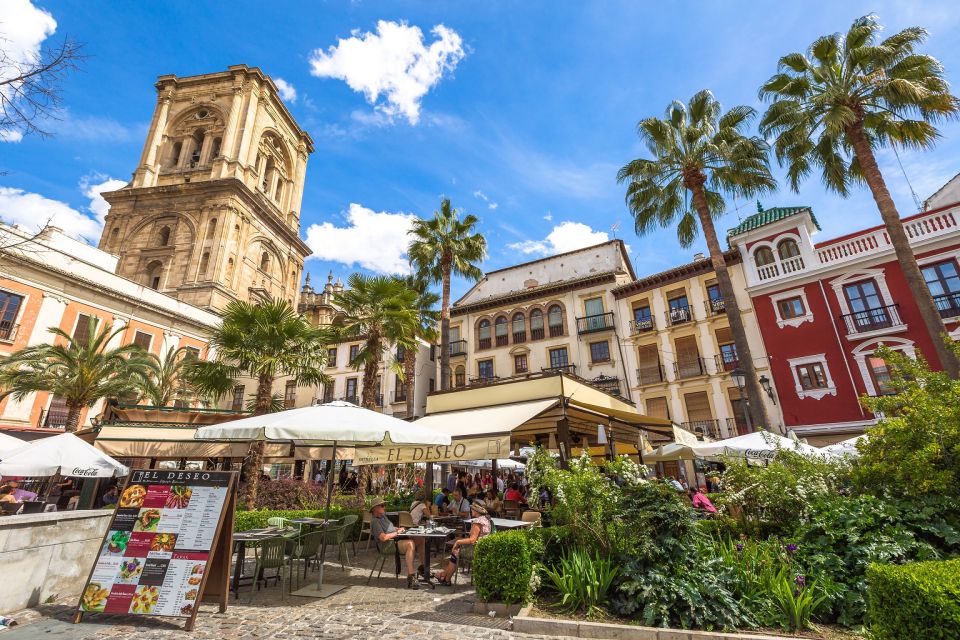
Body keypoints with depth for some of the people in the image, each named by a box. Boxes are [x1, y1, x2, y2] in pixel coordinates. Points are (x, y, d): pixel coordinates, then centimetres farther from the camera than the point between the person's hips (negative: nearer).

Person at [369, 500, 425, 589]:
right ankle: (411, 576, -39)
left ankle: (423, 567, 5)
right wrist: (397, 532, -12)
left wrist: (399, 529, 10)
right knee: (410, 543, -36)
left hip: (397, 539, 10)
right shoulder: (375, 521, -12)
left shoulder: (383, 516, 20)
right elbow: (383, 538, -23)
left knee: (421, 539, -4)